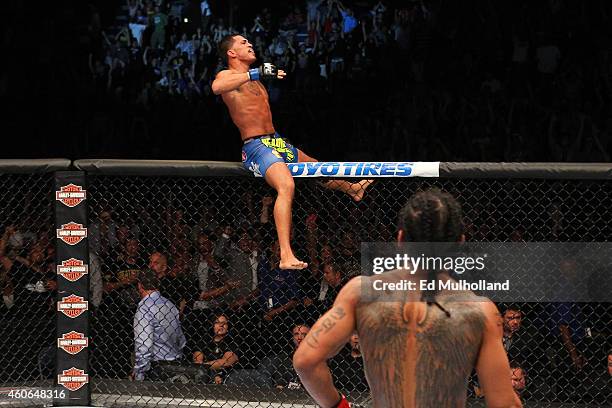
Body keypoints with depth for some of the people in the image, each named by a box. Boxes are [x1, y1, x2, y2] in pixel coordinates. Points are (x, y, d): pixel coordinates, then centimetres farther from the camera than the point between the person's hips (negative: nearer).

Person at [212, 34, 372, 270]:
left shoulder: (254, 79, 20)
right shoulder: (227, 75, -9)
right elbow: (217, 87, -36)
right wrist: (255, 74, -39)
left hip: (276, 142, 10)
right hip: (256, 145, -10)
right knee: (286, 185, -35)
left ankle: (351, 189, 67)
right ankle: (286, 256, -47)